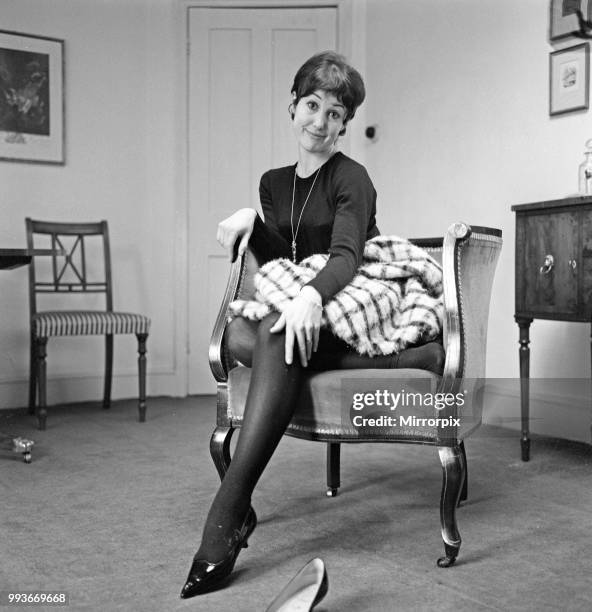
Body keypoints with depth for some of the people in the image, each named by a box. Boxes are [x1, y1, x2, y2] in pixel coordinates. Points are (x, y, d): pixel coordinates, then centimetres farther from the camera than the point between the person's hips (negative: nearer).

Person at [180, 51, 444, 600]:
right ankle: (402, 359, -27)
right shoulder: (274, 183, 17)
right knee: (237, 333, -26)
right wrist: (250, 222, -5)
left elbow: (346, 255, -21)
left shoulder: (351, 179, -4)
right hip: (290, 305, 6)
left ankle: (227, 517, -41)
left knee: (277, 330, -36)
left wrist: (311, 295, -42)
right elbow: (282, 261, 13)